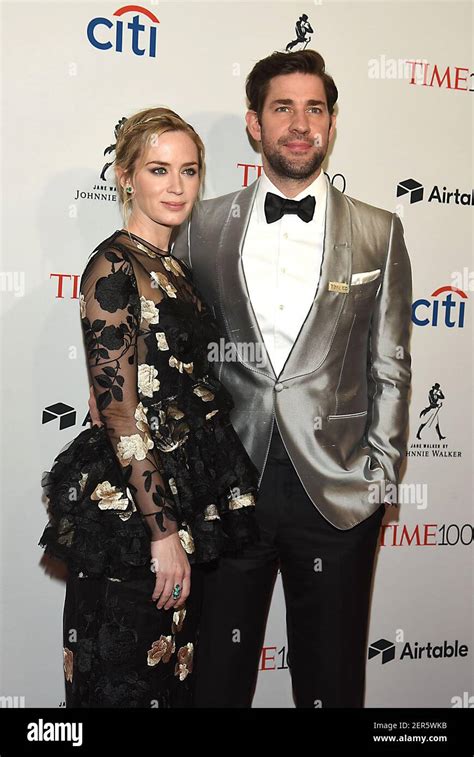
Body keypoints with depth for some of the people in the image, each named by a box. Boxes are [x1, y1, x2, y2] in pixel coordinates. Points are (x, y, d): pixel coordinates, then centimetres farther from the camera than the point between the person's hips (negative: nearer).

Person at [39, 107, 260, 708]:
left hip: (182, 498, 9)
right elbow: (119, 411, -19)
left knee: (174, 670, 20)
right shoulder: (114, 267, -15)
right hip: (130, 508, -8)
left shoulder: (174, 268, 11)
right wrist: (162, 529, -19)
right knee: (128, 681, 6)